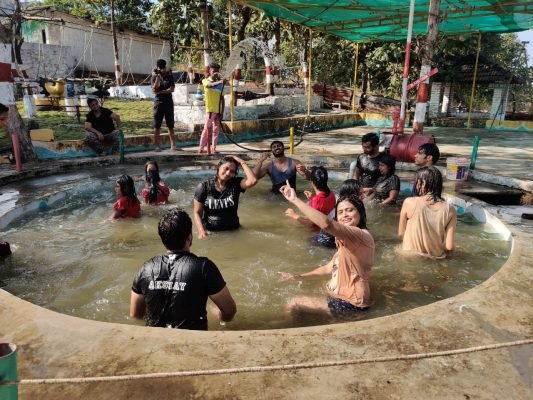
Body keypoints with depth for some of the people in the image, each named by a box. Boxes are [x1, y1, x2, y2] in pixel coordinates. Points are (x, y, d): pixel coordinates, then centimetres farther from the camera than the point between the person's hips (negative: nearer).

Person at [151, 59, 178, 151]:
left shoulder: (170, 76, 6)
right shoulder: (154, 77, 3)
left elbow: (171, 89, -6)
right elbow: (154, 90, -10)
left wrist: (160, 92, -11)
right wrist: (157, 78, -15)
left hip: (169, 103, 1)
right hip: (158, 103, -1)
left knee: (171, 126, 4)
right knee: (157, 126, 0)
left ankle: (173, 145, 7)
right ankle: (157, 146, 5)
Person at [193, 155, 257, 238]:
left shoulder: (236, 183, -2)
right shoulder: (203, 187, -5)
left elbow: (253, 181, -22)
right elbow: (197, 213, -2)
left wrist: (242, 162, -14)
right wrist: (201, 231, -17)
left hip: (233, 231, 1)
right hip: (210, 232, -1)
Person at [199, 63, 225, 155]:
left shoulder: (220, 83, 10)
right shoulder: (205, 81, 1)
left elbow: (222, 98, 10)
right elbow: (210, 85, -24)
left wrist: (222, 112, 3)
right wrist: (220, 82, -43)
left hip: (218, 111, 4)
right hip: (210, 110, -4)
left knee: (216, 130, 5)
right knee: (206, 129, -4)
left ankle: (213, 149, 12)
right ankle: (201, 148, 2)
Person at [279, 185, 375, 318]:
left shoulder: (361, 235, -24)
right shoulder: (348, 240, 10)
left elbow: (327, 224, -42)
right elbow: (331, 267, 16)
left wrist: (295, 199, -39)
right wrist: (299, 276, 17)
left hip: (349, 303, -10)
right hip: (344, 295, 10)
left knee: (294, 304, -3)